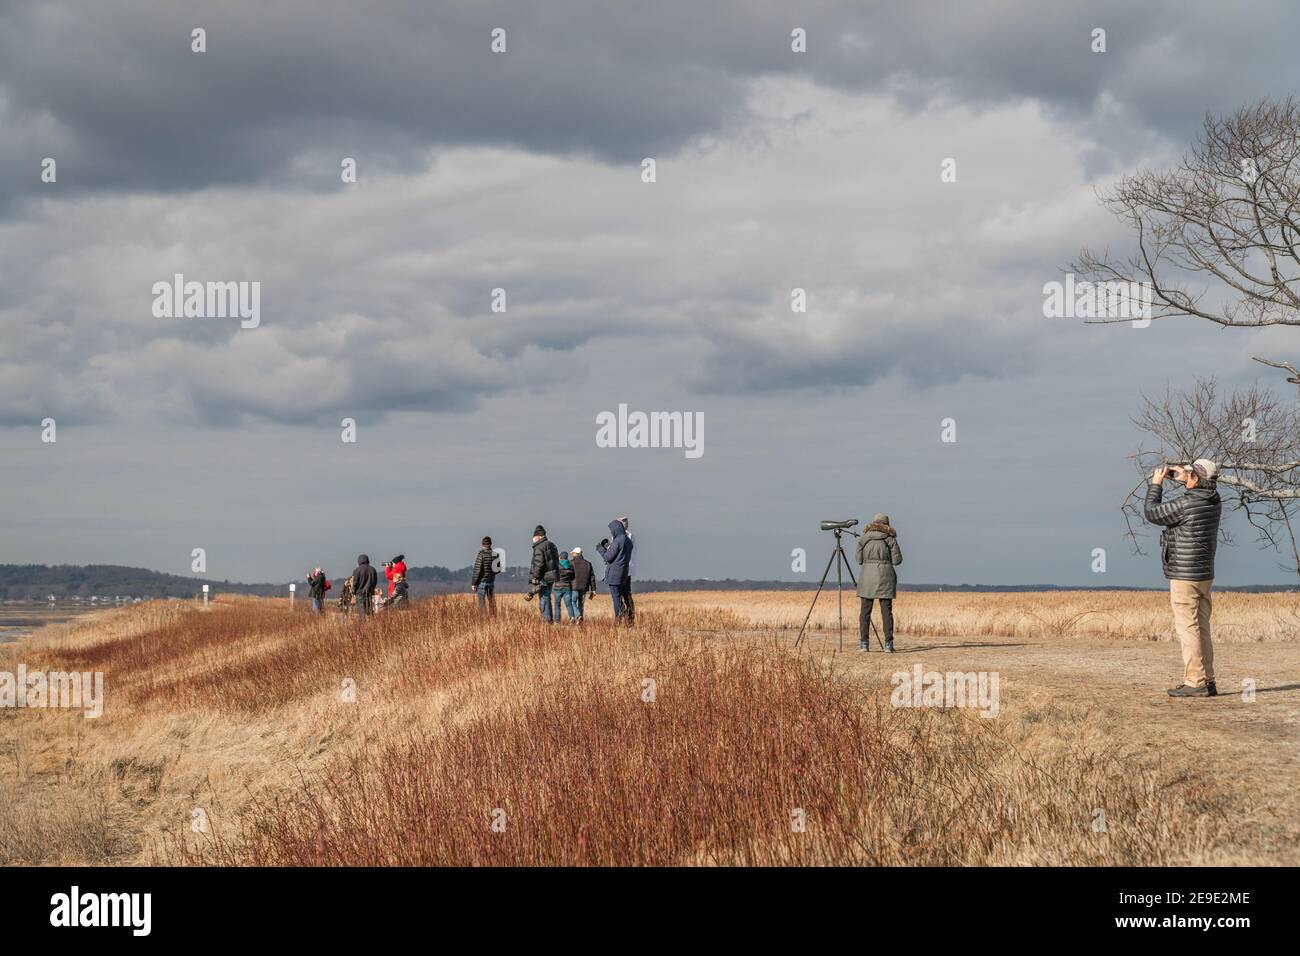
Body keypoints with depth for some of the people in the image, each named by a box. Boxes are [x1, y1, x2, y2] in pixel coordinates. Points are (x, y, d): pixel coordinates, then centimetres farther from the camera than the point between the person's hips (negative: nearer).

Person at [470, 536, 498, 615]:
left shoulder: (481, 554, -14)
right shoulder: (495, 554, 1)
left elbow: (477, 570, -16)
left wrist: (473, 583, -10)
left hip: (481, 582, -5)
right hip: (491, 582, 5)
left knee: (482, 603, -2)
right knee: (491, 603, 13)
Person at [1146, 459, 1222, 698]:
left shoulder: (1185, 504, -19)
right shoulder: (1215, 502, 5)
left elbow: (1152, 513, -8)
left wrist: (1156, 484, 2)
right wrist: (1184, 478, 24)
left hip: (1184, 576, -9)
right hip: (1205, 574, 9)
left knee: (1188, 629, -7)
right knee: (1201, 629, 12)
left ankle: (1195, 682, -8)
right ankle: (1207, 681, 14)